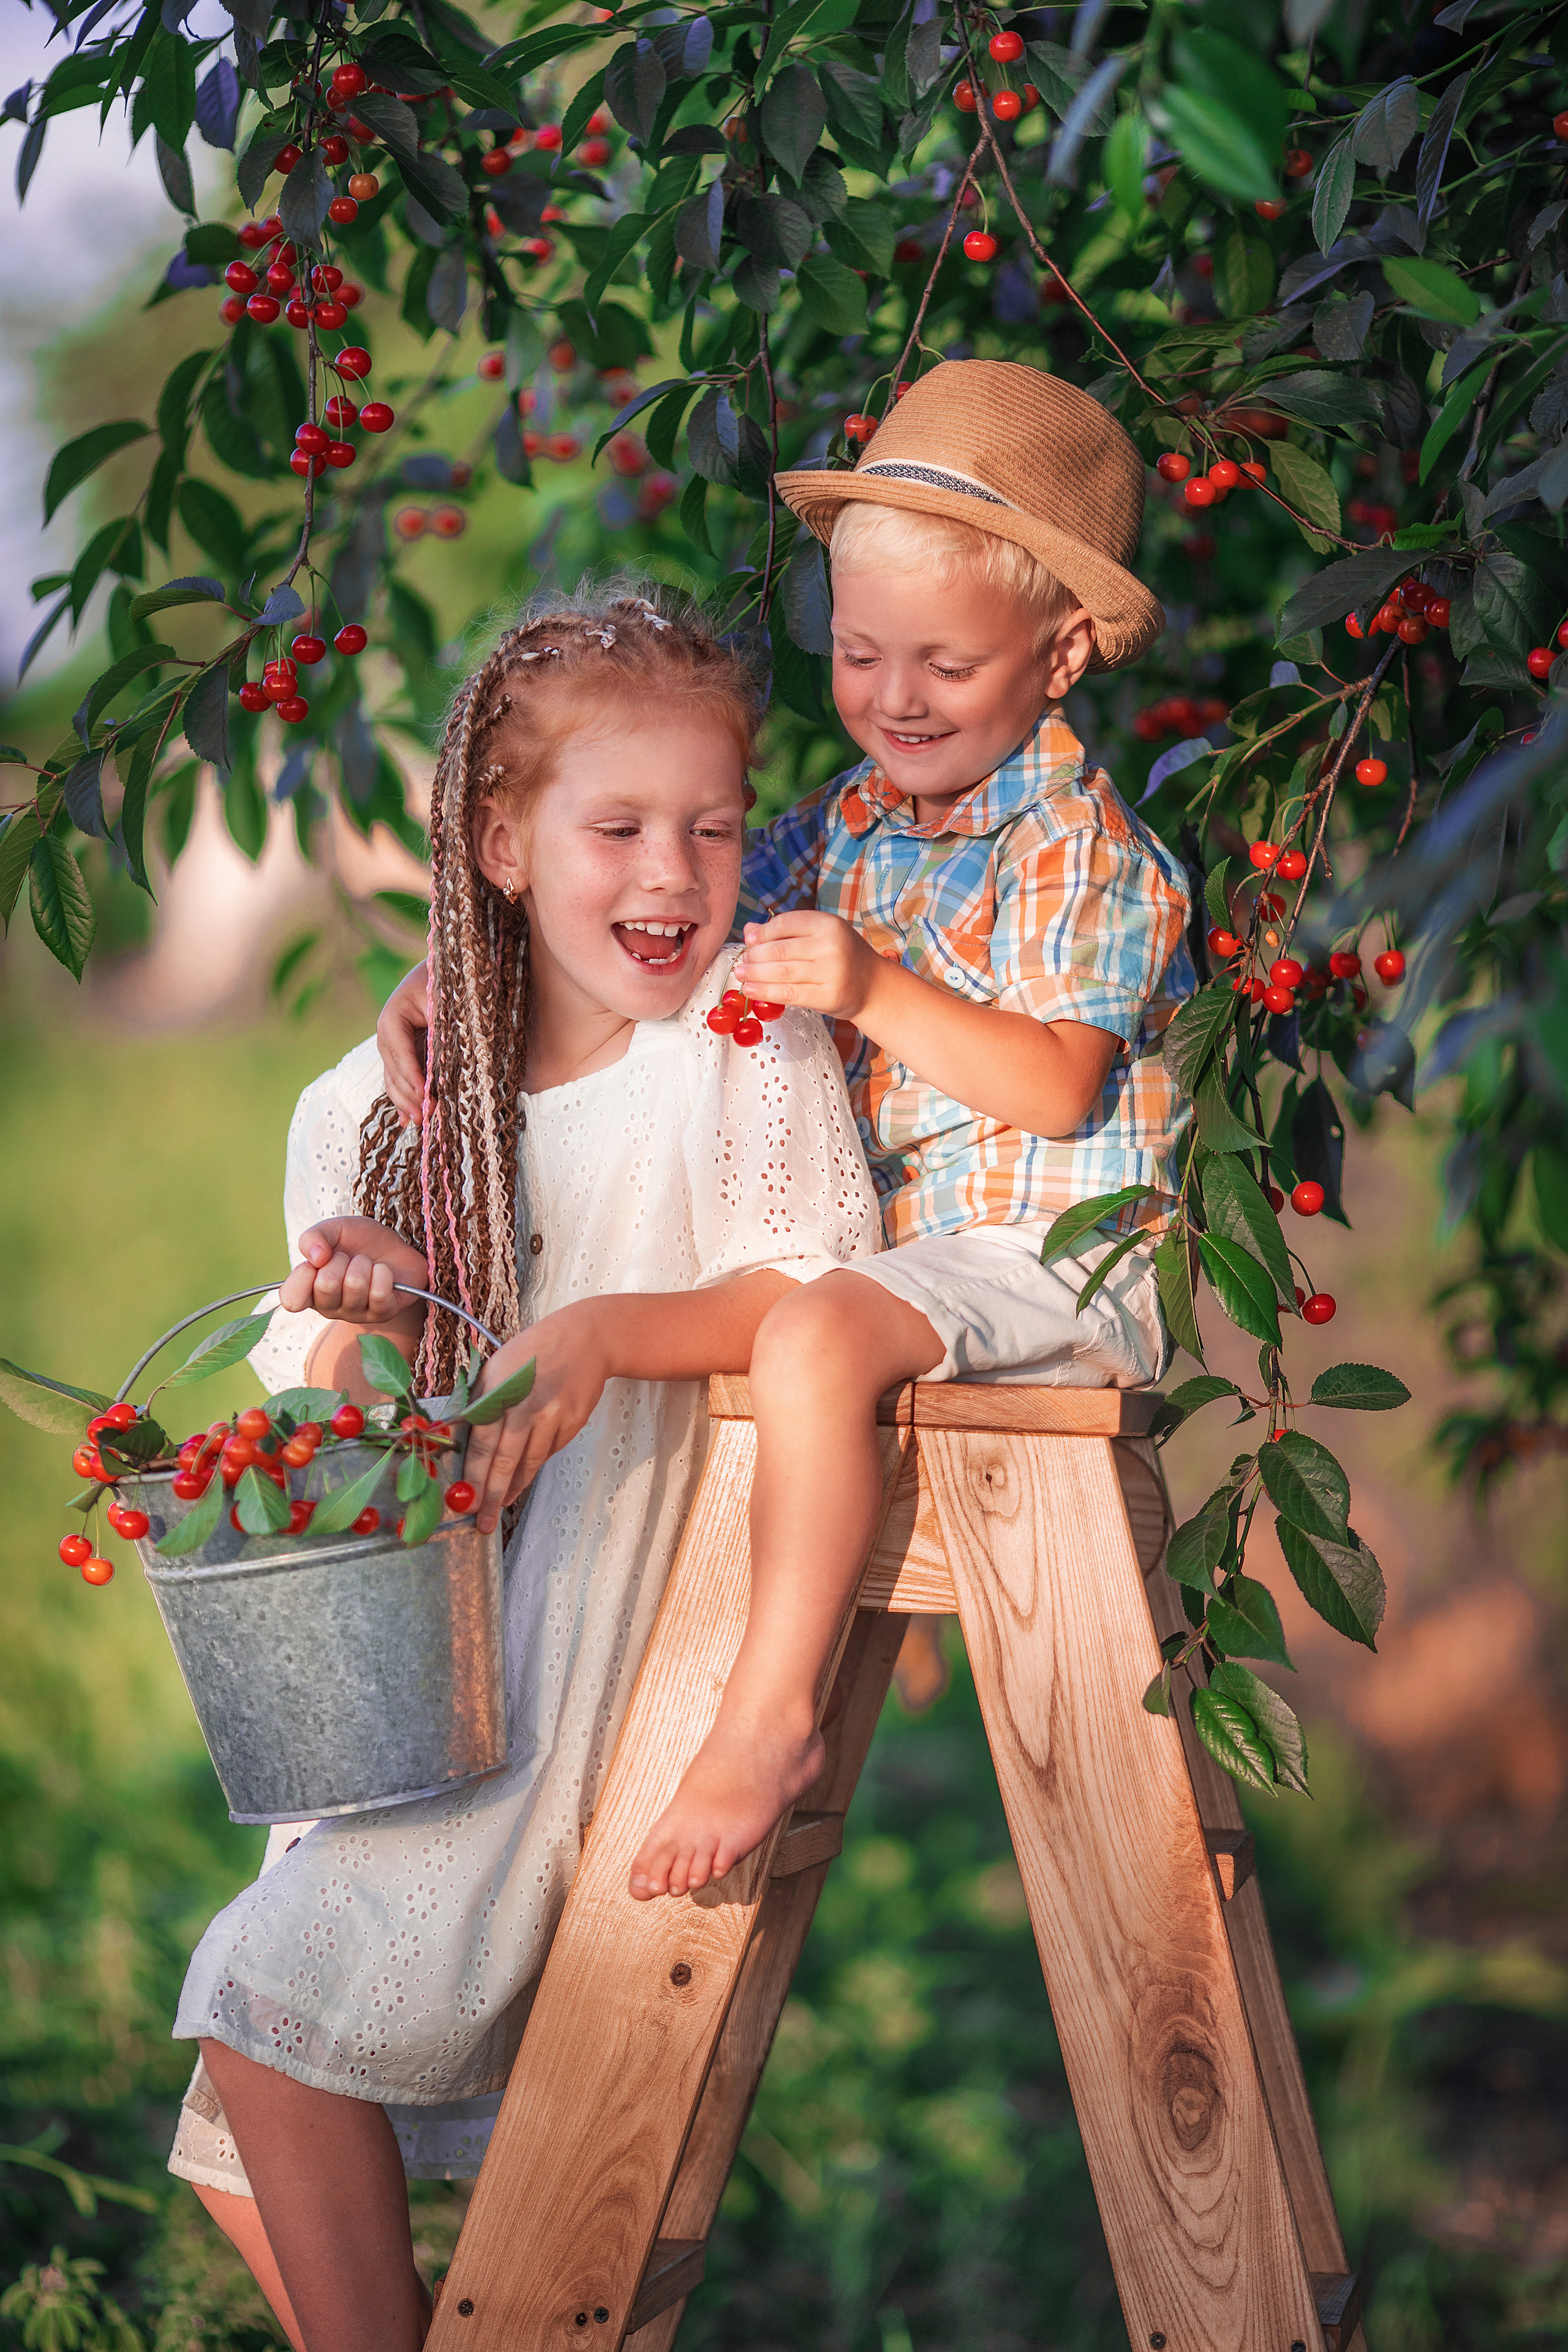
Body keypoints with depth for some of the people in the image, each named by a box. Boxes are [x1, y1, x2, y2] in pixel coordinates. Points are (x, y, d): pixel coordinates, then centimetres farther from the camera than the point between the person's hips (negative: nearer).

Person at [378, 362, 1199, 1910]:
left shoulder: (1081, 847, -11)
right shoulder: (850, 826, 10)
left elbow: (1056, 1085, -21)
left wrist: (874, 992, -30)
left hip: (1051, 1254, -9)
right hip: (883, 1242, 9)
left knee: (813, 1339, -34)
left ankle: (772, 1711, -25)